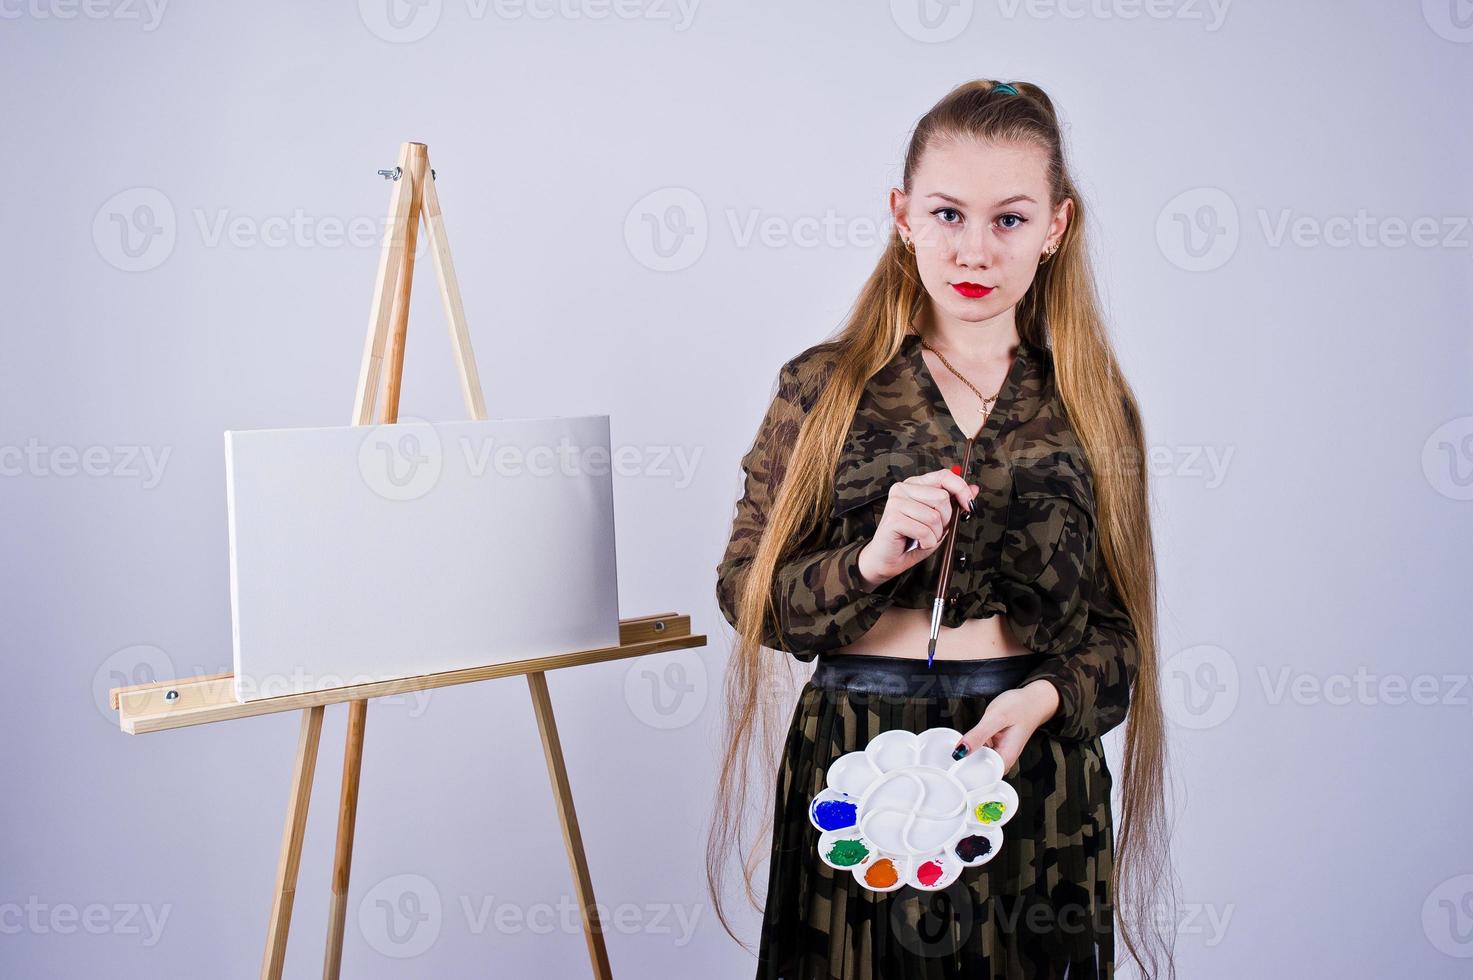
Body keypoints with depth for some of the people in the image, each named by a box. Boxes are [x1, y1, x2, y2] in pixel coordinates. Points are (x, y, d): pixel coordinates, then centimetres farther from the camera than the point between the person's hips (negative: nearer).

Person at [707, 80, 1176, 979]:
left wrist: (1044, 698, -15)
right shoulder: (822, 388, -1)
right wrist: (869, 562, -19)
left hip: (1033, 770, 1)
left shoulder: (1092, 404, 4)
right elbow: (744, 591, -3)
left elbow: (1120, 622, 4)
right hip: (853, 768, -1)